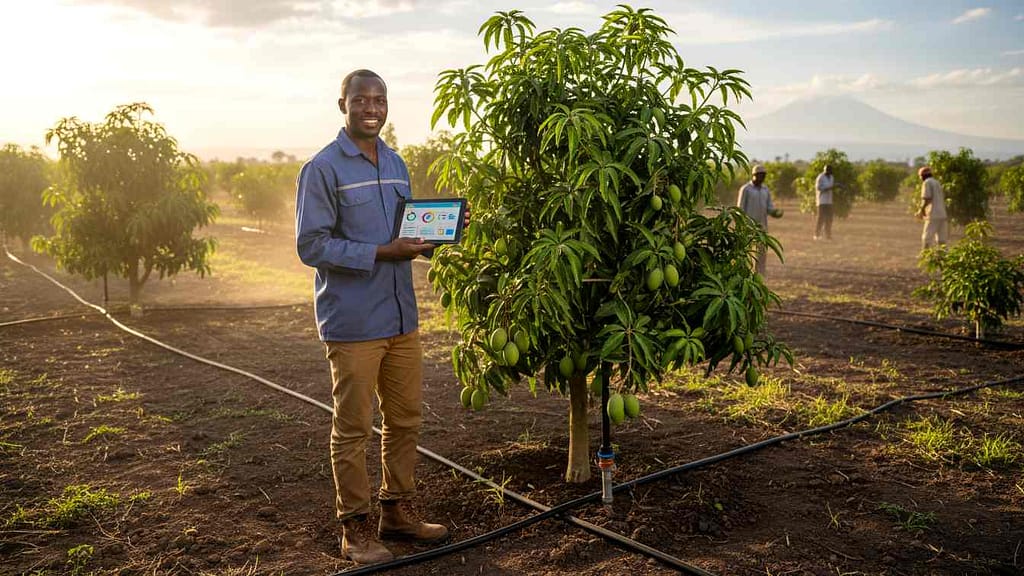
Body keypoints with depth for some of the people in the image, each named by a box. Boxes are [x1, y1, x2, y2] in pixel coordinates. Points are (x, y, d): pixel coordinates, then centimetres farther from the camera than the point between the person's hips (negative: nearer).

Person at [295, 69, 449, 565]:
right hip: (353, 324, -7)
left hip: (402, 318, 7)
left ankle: (397, 513, 30)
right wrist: (382, 253, -22)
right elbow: (312, 245, -13)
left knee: (405, 421, 14)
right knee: (353, 429, 3)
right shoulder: (323, 168, -8)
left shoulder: (396, 164, 14)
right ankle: (355, 529, 17)